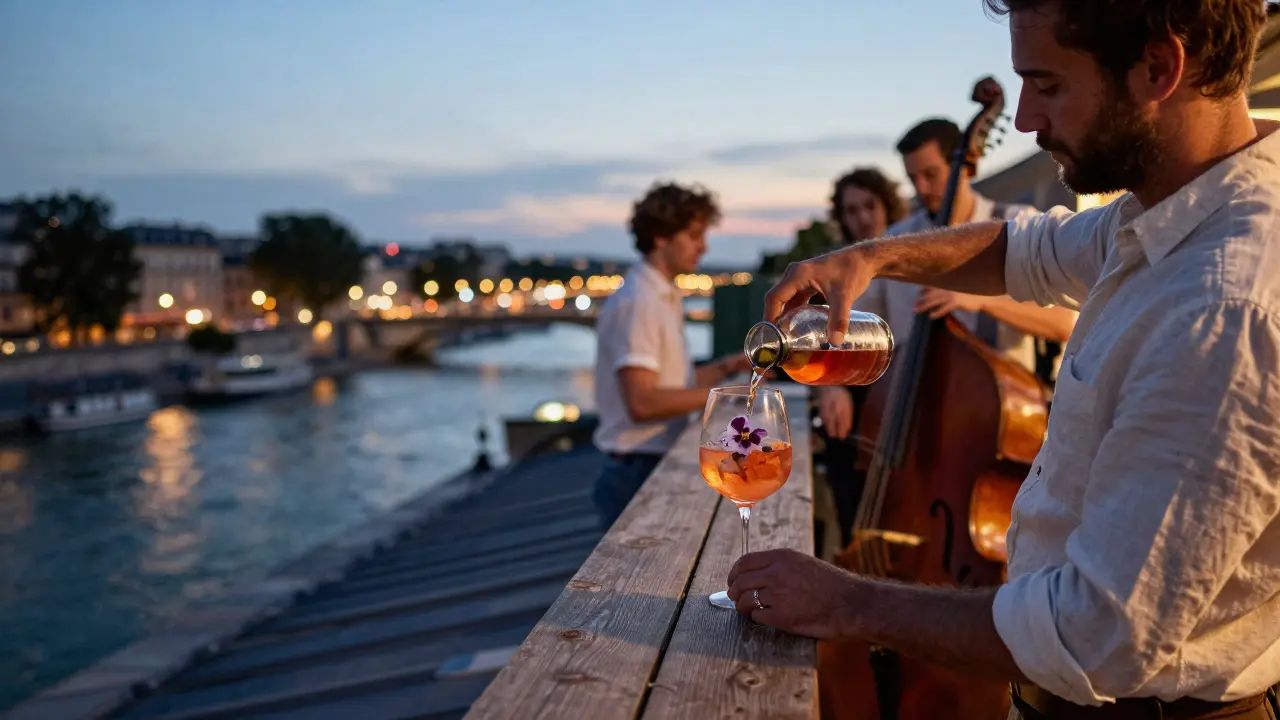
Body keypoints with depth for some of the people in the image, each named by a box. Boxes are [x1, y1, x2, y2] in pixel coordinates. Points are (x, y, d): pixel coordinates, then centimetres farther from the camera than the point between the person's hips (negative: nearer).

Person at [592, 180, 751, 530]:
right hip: (639, 473, -9)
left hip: (659, 469, 9)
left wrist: (730, 366, 6)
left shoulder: (665, 298, 12)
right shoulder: (637, 303, -18)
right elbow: (642, 402, -25)